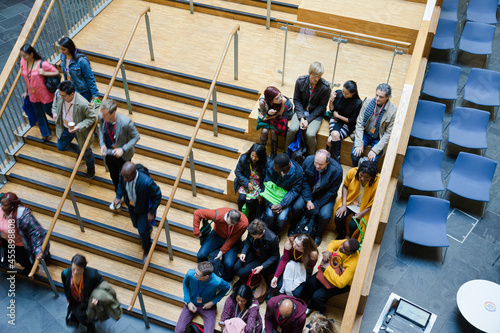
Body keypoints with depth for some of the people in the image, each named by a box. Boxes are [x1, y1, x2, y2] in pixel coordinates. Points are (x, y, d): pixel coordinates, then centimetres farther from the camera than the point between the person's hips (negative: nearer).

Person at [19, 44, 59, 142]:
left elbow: (56, 73, -17)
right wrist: (26, 91, 13)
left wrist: (44, 73, -30)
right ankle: (46, 133, 37)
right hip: (33, 95, 5)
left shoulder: (42, 64, -25)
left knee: (48, 110, 12)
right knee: (39, 114, 18)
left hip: (44, 94, -5)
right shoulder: (23, 62, -9)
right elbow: (25, 77, 6)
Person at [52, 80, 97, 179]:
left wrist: (79, 127, -34)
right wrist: (54, 112, -13)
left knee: (85, 150, 19)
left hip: (79, 131, -5)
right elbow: (55, 103, 5)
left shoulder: (83, 104, -40)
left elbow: (92, 117, -25)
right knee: (61, 147, 25)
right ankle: (80, 151, 54)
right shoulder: (59, 96, -22)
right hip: (65, 129, 6)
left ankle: (91, 167, 53)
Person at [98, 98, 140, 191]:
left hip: (122, 156, -4)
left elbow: (136, 137, -19)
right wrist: (102, 144, -14)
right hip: (108, 154, 4)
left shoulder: (125, 122, -36)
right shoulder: (101, 117, -22)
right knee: (114, 177, 28)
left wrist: (123, 149, -29)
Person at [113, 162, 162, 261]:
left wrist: (152, 212, -19)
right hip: (131, 206, 5)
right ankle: (148, 229, 64)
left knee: (142, 230, 5)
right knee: (136, 225, 26)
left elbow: (157, 196, -25)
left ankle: (147, 250, 37)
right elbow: (121, 184, 0)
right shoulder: (124, 175, -28)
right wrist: (118, 196, -13)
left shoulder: (146, 182, -43)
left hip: (144, 208, -5)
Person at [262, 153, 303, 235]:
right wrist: (270, 204, -23)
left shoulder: (298, 172, -24)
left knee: (282, 218, -20)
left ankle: (276, 232, 14)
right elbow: (267, 185, -11)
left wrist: (282, 204, -26)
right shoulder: (271, 166, -21)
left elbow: (295, 191, -13)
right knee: (270, 214, -22)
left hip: (286, 197, -1)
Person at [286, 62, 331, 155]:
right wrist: (301, 117, -14)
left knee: (310, 134, -24)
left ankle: (311, 157, 3)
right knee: (292, 129, -22)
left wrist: (308, 120, -15)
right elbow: (296, 99, -3)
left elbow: (322, 106, -9)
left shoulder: (325, 87, -18)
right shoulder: (300, 81, -13)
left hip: (316, 113, -2)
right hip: (301, 110, 2)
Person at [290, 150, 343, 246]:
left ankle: (318, 234, 9)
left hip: (325, 195, -2)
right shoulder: (308, 161, -21)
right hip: (309, 191, 2)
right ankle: (294, 226, 14)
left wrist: (316, 204, -17)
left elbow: (332, 191, -16)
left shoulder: (336, 170, -28)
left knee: (325, 215, -24)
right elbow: (304, 181, -8)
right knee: (296, 207, -20)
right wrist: (308, 200, -15)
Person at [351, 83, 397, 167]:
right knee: (354, 155, -19)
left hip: (379, 139, -2)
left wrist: (375, 150, -20)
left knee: (372, 160, -23)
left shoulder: (393, 111, -17)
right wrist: (359, 144, -15)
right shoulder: (368, 102, -9)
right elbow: (359, 123, -6)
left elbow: (389, 134, -13)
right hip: (365, 134, 2)